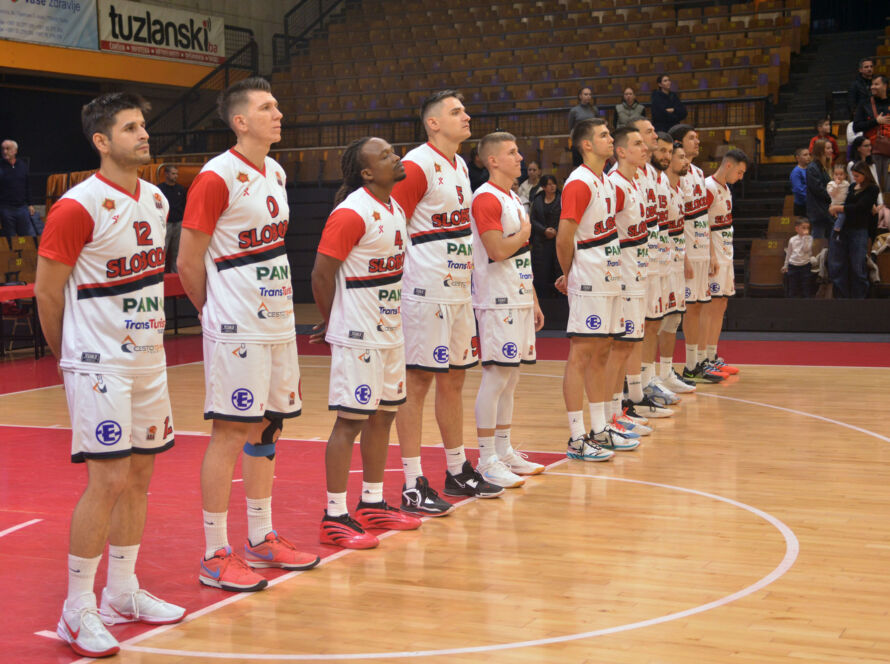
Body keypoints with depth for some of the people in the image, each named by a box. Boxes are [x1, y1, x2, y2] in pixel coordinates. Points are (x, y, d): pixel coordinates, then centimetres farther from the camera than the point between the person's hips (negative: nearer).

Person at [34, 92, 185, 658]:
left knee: (140, 473, 12)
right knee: (108, 481, -8)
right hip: (100, 363, -8)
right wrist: (67, 354, 3)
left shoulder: (156, 200, 9)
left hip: (148, 356, 8)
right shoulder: (78, 207, -15)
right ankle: (78, 611, 4)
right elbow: (47, 292, -9)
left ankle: (122, 594, 25)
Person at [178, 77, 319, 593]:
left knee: (265, 429, 13)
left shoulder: (275, 172, 12)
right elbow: (189, 263, -11)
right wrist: (216, 311, 2)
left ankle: (262, 540, 24)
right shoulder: (218, 177, -13)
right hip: (236, 328, -8)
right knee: (231, 431, -4)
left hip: (278, 319, 8)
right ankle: (216, 555, 4)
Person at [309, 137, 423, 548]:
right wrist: (332, 325, -3)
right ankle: (335, 517, 2)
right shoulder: (352, 213, -17)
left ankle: (372, 504, 25)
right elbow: (321, 275, -16)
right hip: (358, 336, -9)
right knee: (351, 420, -5)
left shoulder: (396, 210, 11)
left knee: (383, 415, 13)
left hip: (390, 330, 9)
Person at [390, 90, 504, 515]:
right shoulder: (417, 166, -12)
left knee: (453, 379, 15)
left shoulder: (460, 165, 15)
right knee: (417, 382, -4)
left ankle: (457, 471, 27)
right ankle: (413, 486, 0)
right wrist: (399, 286, -18)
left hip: (458, 289, 9)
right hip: (425, 291, -9)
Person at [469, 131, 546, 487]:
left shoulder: (513, 199, 18)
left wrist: (533, 301, 19)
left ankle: (504, 451, 20)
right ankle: (487, 461, -4)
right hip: (497, 303, -10)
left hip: (519, 300, 10)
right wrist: (524, 234, -5)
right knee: (495, 377, -8)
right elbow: (498, 251, -23)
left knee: (511, 377, 12)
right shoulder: (486, 199, -12)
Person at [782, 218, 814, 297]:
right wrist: (785, 265, 19)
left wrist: (804, 237, -20)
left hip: (805, 266, -2)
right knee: (792, 288, 8)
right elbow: (789, 253, 15)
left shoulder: (809, 238, -2)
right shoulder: (792, 239, 4)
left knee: (806, 288, 0)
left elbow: (806, 249, -17)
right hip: (793, 266, 2)